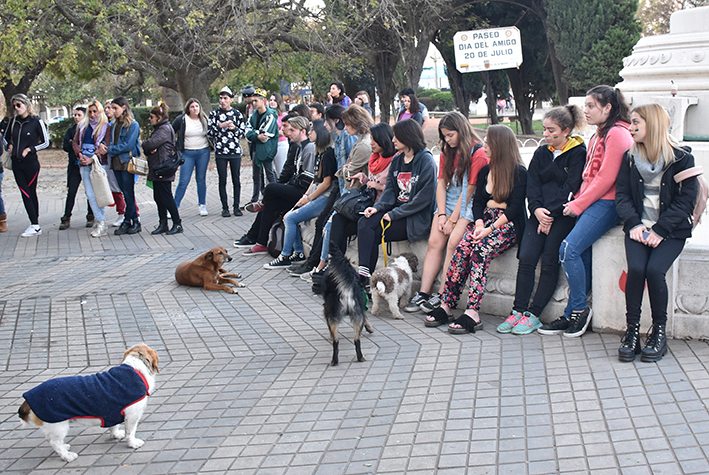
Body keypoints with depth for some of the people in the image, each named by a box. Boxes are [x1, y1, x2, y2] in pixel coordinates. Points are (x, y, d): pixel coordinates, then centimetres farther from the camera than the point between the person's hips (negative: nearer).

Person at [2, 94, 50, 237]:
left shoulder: (36, 121, -6)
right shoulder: (13, 121, 9)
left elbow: (45, 142, -2)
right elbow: (5, 137, 25)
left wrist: (30, 149, -10)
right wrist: (10, 146, 6)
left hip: (31, 163, -4)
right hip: (16, 164, 4)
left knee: (31, 193, -1)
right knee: (25, 193, 1)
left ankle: (35, 226, 3)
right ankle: (35, 225, 3)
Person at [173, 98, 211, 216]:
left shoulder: (204, 119, 4)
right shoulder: (181, 119, -3)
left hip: (203, 152, 2)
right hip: (187, 153, -2)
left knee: (201, 179, 7)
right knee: (184, 181, -6)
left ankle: (202, 205, 17)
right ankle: (174, 206, 1)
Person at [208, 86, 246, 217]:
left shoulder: (237, 114, 6)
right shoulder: (214, 113, 5)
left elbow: (242, 133, 8)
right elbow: (209, 133, 0)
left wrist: (234, 128, -10)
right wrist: (221, 126, -13)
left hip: (235, 152, 1)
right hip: (220, 151, -1)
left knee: (236, 180, 2)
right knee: (222, 180, 1)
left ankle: (236, 206, 12)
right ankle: (225, 208, 8)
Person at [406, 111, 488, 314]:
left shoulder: (478, 153, -12)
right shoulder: (447, 152, 13)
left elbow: (469, 189, -14)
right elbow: (441, 183, 10)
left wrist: (453, 220, -14)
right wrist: (442, 215, -3)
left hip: (468, 205, -7)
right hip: (449, 201, 7)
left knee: (453, 243, -24)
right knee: (434, 241, -11)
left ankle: (441, 296, -22)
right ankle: (423, 293, -16)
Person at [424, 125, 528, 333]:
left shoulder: (519, 172, -3)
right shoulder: (485, 171, 18)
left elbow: (514, 208, -11)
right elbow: (477, 201, 12)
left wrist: (491, 228, -20)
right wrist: (479, 224, -8)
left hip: (509, 224, -5)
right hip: (485, 219, 6)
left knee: (480, 249, -32)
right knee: (462, 248, -25)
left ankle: (472, 313, -37)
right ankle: (445, 305, -25)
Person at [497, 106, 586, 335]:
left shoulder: (578, 153, 1)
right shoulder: (541, 153, 19)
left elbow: (569, 188, -8)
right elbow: (532, 184, 10)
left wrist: (550, 214, -14)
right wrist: (537, 209, -9)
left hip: (563, 214, -5)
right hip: (540, 212, 5)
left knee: (549, 261, -14)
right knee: (526, 257, -12)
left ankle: (533, 315, -11)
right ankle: (518, 310, -9)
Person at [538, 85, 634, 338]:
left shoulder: (617, 134, -9)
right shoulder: (599, 135, 23)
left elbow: (606, 178, -15)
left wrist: (578, 205, -12)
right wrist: (576, 201, 8)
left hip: (606, 204, -9)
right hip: (591, 203, 9)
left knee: (569, 249, -19)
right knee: (582, 254, -1)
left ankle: (580, 309, -6)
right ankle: (572, 315, -2)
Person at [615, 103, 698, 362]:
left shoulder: (681, 158, -2)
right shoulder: (630, 157, 9)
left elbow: (686, 200, -7)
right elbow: (622, 195, 5)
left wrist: (660, 230, -16)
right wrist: (634, 224, -13)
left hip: (671, 230, -2)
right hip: (639, 227, 3)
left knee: (654, 270, -26)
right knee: (636, 269, -24)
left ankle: (659, 331, -8)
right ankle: (632, 330, -13)